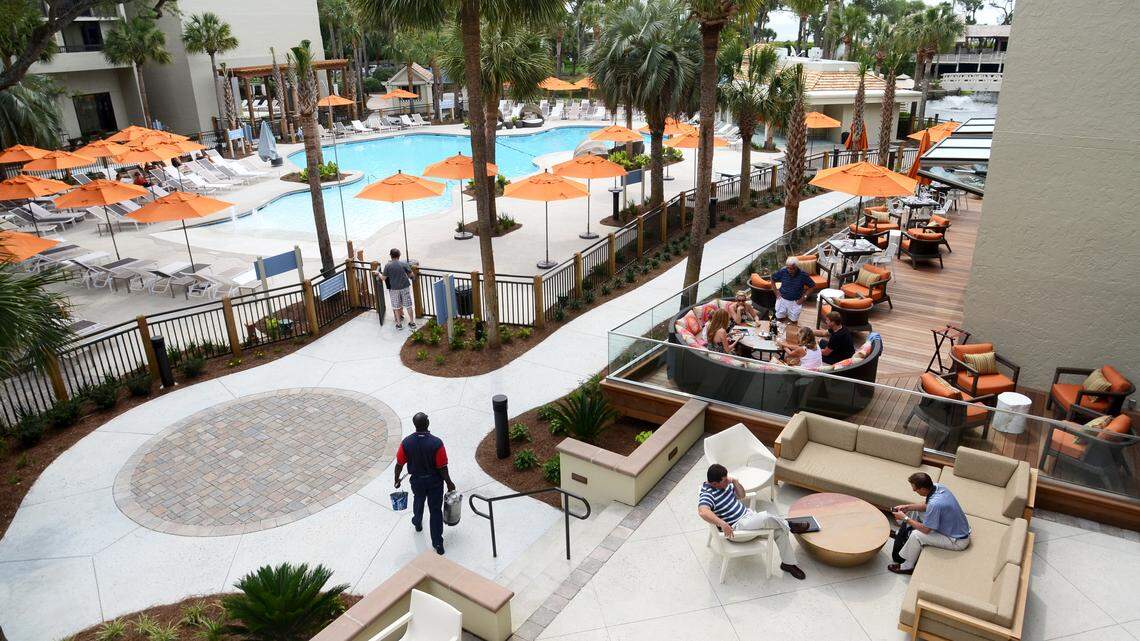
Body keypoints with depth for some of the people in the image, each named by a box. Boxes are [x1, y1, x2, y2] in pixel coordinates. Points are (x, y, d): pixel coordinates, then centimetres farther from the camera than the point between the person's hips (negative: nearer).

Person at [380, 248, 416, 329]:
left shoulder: (388, 266, -8)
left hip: (394, 289, -1)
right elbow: (410, 274, -2)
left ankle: (399, 324, 18)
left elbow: (383, 278, -4)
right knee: (408, 306, 10)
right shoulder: (404, 263, -7)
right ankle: (412, 322, 17)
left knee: (396, 307, 12)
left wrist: (379, 274, 15)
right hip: (405, 287, 1)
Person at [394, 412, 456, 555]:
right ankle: (438, 543, 17)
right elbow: (442, 468, -20)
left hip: (417, 480, 3)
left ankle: (418, 523, 59)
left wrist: (397, 479, 11)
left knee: (418, 502, 32)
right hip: (435, 481, -3)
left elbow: (399, 464, -7)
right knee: (436, 511, 11)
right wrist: (449, 483, -4)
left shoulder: (406, 442, -20)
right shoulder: (436, 443, -28)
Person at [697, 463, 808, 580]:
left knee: (780, 530, -2)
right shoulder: (707, 495, -24)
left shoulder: (724, 484, 3)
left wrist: (735, 481, -4)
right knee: (766, 517, -29)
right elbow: (703, 511, -44)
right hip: (736, 528, -9)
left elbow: (741, 495, 15)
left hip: (747, 514, 9)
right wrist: (723, 524, -51)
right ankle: (789, 525, 2)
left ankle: (788, 563, 16)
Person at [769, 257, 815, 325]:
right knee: (779, 318, 3)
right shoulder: (782, 271, -15)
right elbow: (773, 279, 2)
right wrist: (776, 291, -4)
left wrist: (804, 297, -11)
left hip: (795, 302, -1)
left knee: (793, 321, 5)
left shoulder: (803, 275, -18)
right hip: (782, 299, 1)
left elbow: (812, 286, -5)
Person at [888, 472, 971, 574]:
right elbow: (927, 506, 9)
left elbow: (925, 529, -23)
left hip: (958, 541, -9)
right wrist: (907, 507, 0)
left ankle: (907, 566, 3)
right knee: (915, 510, 13)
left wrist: (905, 518, -13)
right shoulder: (937, 486, -11)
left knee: (916, 535, -19)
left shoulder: (935, 504, -37)